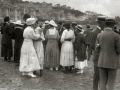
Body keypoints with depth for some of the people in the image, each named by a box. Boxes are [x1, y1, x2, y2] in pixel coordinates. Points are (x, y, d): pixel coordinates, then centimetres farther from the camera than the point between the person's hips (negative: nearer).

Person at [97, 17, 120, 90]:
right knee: (110, 84, 6)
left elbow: (98, 49, 7)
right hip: (112, 63, -4)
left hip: (102, 62, 4)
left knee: (103, 83, 11)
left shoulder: (99, 36, 1)